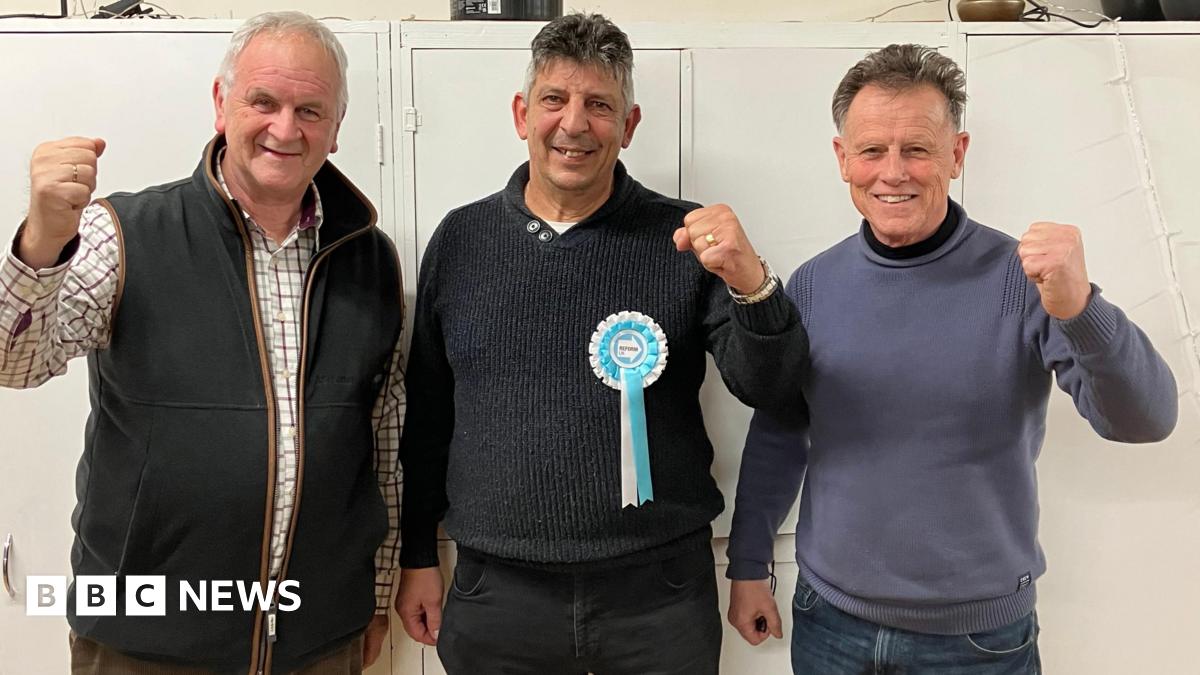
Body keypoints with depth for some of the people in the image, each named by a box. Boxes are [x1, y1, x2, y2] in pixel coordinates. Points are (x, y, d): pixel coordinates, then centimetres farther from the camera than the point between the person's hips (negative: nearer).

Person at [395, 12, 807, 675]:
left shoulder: (683, 240, -4)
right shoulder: (461, 239, 1)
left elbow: (767, 387, -9)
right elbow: (427, 416, 8)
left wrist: (752, 286, -27)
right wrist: (416, 555, 10)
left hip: (659, 592, -1)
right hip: (495, 591, 2)